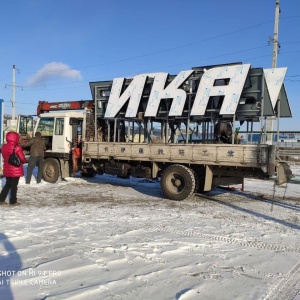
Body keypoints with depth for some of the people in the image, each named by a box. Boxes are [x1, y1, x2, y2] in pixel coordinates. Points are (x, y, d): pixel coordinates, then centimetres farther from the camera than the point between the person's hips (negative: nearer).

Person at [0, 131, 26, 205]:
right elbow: (23, 159, -13)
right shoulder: (17, 148, -17)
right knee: (14, 185, 4)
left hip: (7, 170, 6)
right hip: (16, 170, -6)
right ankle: (13, 201, 12)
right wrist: (23, 161, 7)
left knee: (8, 184, 19)